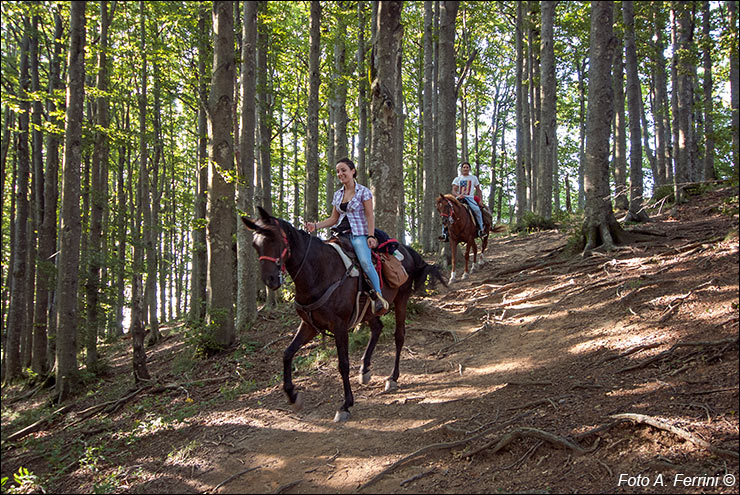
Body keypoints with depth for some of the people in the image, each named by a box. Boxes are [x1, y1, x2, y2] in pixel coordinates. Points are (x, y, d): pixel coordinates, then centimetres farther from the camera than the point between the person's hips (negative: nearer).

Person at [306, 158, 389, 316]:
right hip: (340, 232, 6)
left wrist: (371, 236, -17)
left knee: (365, 261, -29)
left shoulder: (363, 191, 0)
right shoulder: (337, 194, 15)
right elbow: (334, 218, 16)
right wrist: (316, 225, 1)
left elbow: (370, 216, -4)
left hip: (358, 233, -6)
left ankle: (378, 294, -18)